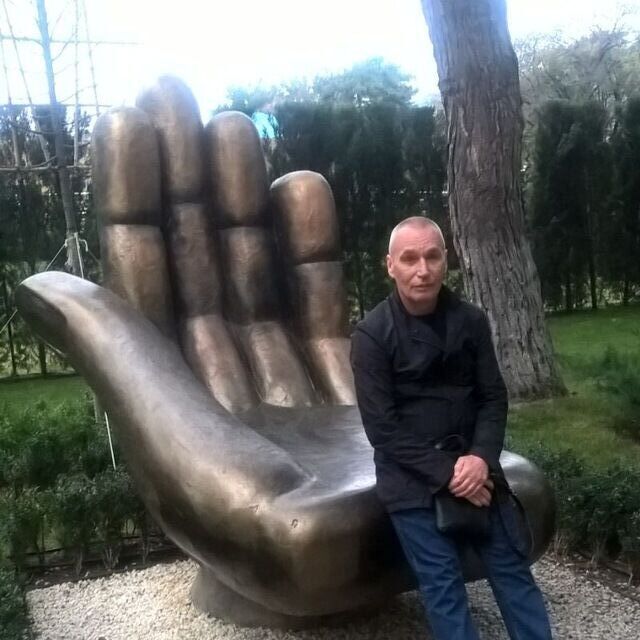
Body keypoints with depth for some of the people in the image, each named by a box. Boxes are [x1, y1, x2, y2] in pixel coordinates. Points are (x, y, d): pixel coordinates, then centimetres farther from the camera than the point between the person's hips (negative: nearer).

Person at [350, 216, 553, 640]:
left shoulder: (471, 320, -2)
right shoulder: (372, 335, -12)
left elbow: (493, 397, 3)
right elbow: (382, 427, -13)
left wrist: (481, 458, -14)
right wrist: (446, 473, -17)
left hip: (473, 469, 4)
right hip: (412, 481, -3)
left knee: (513, 569, 11)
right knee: (443, 588, 3)